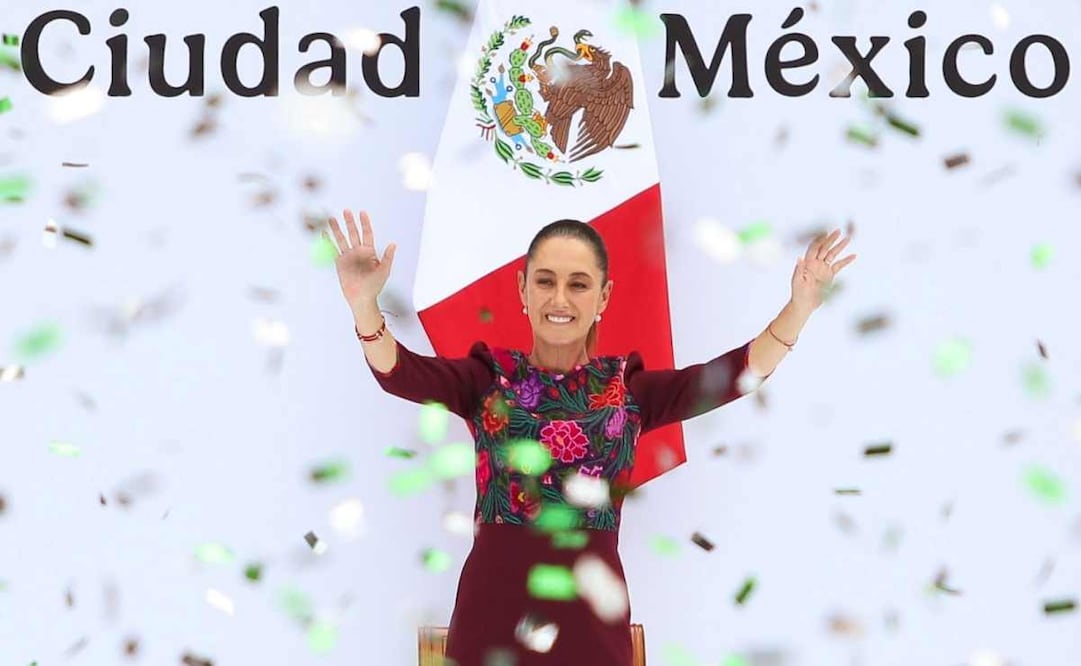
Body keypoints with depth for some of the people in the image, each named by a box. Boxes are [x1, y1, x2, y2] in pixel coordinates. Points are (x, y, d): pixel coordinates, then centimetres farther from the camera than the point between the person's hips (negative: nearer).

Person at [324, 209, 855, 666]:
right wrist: (364, 302, -29)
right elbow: (397, 372, -12)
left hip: (590, 611, 1)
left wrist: (799, 306, -17)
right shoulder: (489, 378, 3)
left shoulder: (629, 388, 5)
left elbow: (737, 374, -5)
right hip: (493, 607, -1)